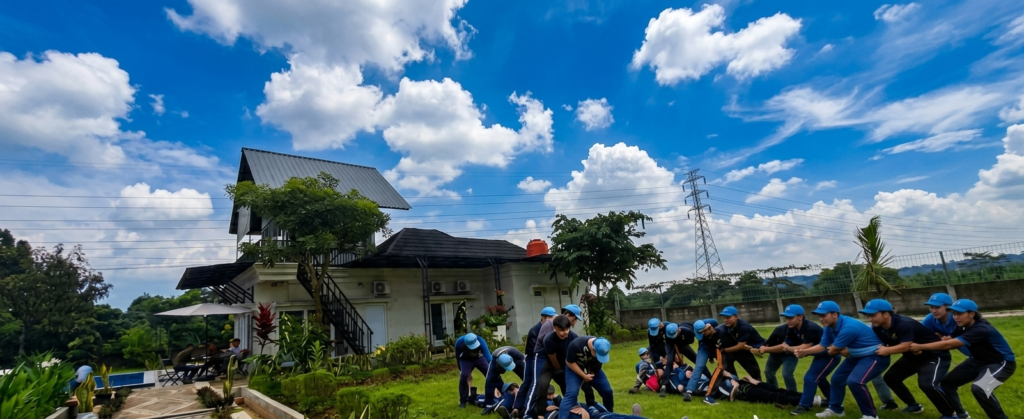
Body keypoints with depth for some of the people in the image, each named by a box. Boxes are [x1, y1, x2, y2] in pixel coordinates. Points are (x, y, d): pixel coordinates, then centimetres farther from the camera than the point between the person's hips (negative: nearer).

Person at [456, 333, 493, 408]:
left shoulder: (480, 341, -38)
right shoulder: (459, 342, -34)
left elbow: (488, 356, -41)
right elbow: (458, 357, -14)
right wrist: (461, 369, -5)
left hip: (479, 358, 0)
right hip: (466, 360, 0)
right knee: (464, 376, -22)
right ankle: (463, 401, -5)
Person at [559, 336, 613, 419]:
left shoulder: (603, 348, -23)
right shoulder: (576, 345, -36)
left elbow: (597, 366, -4)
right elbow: (569, 363, -23)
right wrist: (584, 376, -22)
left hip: (594, 370, 4)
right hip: (574, 370, -4)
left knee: (607, 391, 0)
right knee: (572, 393, -21)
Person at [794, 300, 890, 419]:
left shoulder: (848, 327, -34)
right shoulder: (830, 327, -5)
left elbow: (833, 351, -24)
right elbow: (822, 346, 2)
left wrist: (837, 348, 0)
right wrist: (804, 351, -12)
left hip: (875, 356, -10)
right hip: (857, 356, 10)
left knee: (854, 381, -28)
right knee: (837, 378, 13)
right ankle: (835, 409, 32)